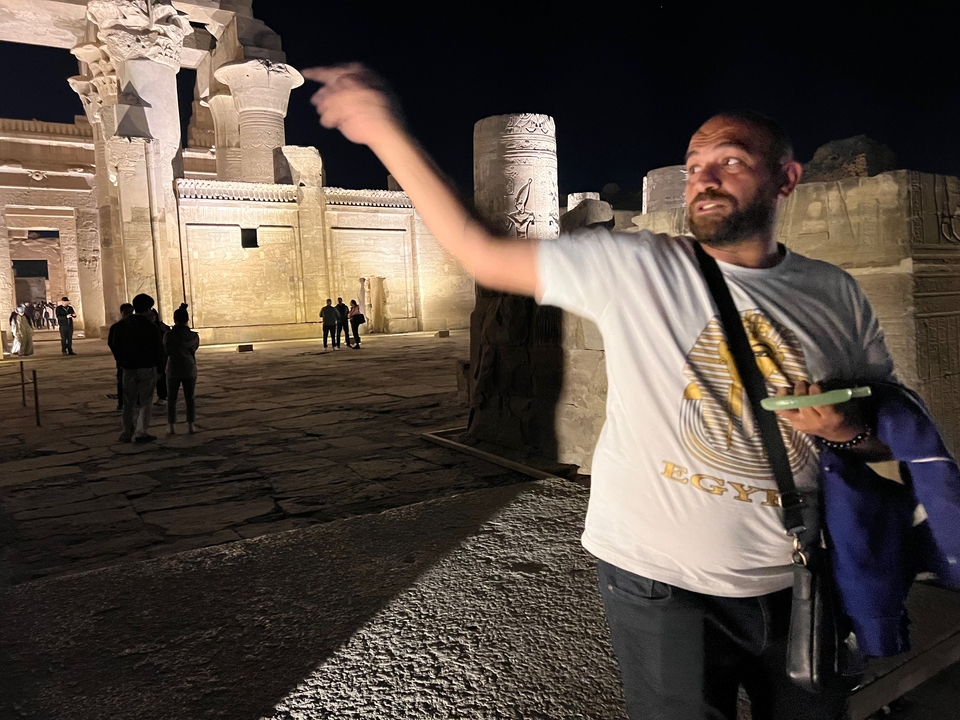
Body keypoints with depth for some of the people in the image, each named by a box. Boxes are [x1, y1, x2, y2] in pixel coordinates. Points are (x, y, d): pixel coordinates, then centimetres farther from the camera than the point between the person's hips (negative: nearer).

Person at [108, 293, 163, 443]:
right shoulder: (152, 327, -11)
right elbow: (159, 350, -8)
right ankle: (141, 432, 0)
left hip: (128, 368, 4)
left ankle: (128, 432, 17)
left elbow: (114, 345, 5)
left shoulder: (121, 325, 0)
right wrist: (158, 367, 7)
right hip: (148, 368, -3)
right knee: (145, 401, 5)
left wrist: (121, 362, 15)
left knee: (129, 402, 13)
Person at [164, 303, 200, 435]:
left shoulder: (169, 335, -11)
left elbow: (165, 352, -3)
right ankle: (191, 425, 8)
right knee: (190, 398, 9)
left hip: (173, 370, -2)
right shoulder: (193, 336, -5)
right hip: (190, 370, 2)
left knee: (171, 398, 9)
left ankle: (171, 426, 8)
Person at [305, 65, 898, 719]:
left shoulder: (836, 294, 0)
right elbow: (479, 251, -11)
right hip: (661, 585, -3)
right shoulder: (634, 267, -10)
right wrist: (385, 130, -13)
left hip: (798, 586, 4)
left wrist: (849, 428, -14)